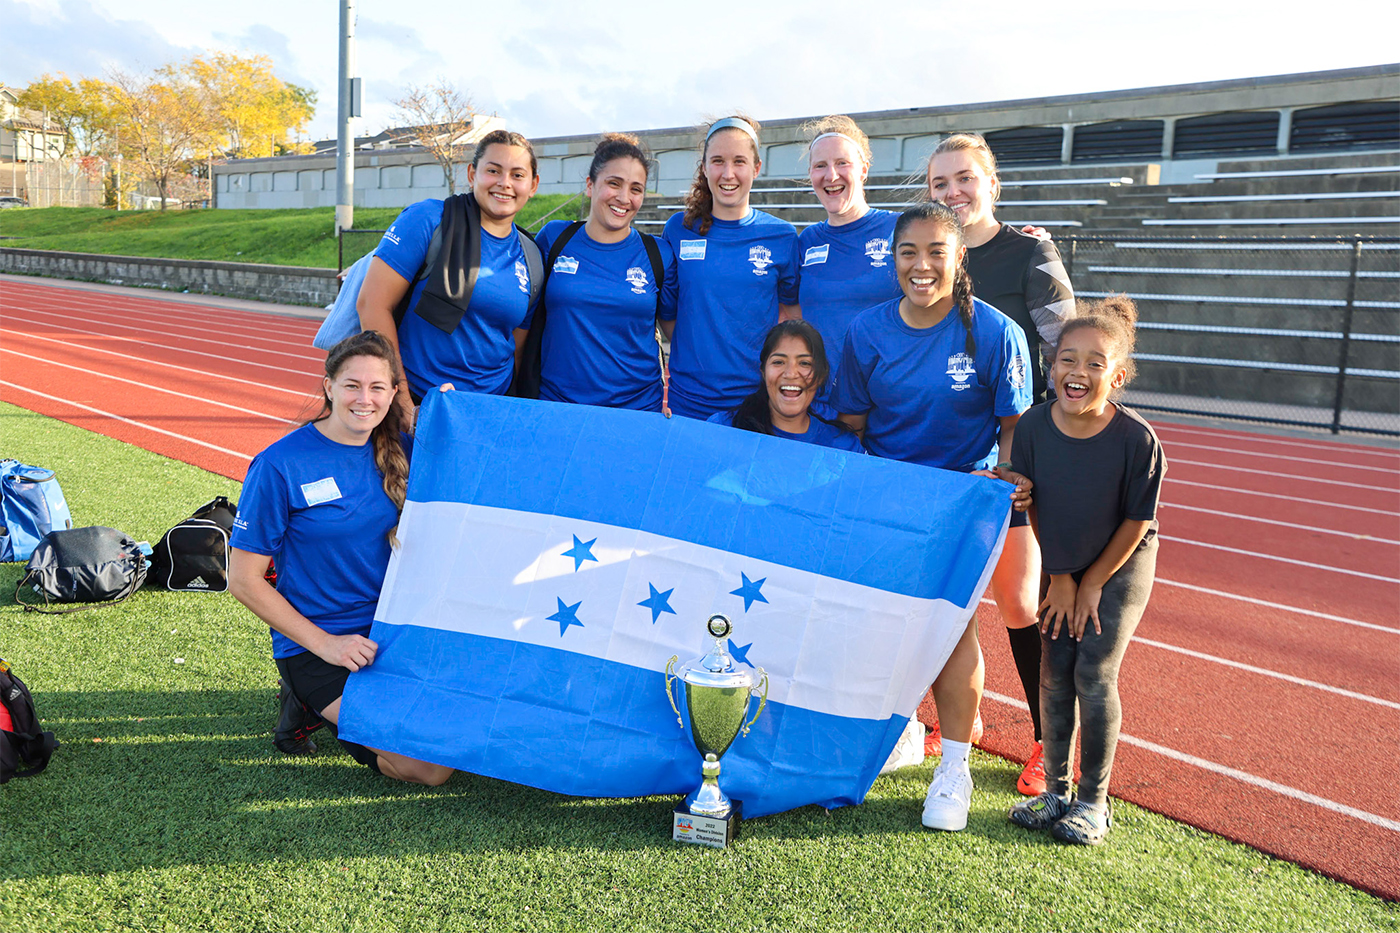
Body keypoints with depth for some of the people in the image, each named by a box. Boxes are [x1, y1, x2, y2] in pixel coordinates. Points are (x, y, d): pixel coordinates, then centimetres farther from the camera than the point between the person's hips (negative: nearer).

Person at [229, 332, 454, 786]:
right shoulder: (280, 465, -11)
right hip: (315, 643, -6)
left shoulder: (400, 451, 4)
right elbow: (244, 581, -8)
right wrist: (324, 644, -14)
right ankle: (312, 701, 6)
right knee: (430, 766, -19)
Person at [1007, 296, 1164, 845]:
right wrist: (1059, 577, -1)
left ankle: (1094, 800, 11)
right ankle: (1056, 789, 20)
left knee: (1094, 676, -6)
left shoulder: (1136, 439, -27)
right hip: (1061, 567, 3)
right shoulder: (1034, 425, -18)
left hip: (1121, 566, -3)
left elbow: (1136, 522, -15)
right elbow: (1034, 505, -4)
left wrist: (1092, 584, -7)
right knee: (1055, 676, 4)